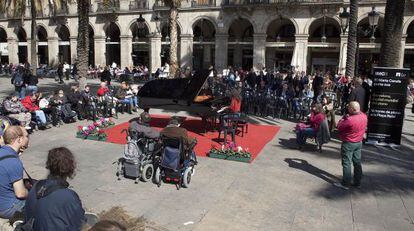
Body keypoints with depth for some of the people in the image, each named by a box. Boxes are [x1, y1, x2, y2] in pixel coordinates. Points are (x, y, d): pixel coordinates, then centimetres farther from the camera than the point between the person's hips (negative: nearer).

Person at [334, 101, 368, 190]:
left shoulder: (350, 120, -29)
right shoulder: (364, 116, -5)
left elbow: (339, 127, -16)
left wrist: (343, 118, -3)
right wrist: (348, 117, 3)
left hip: (348, 144, -7)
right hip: (359, 143, 8)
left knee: (346, 163, 1)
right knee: (357, 162, 16)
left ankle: (345, 184, 7)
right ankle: (357, 182, 26)